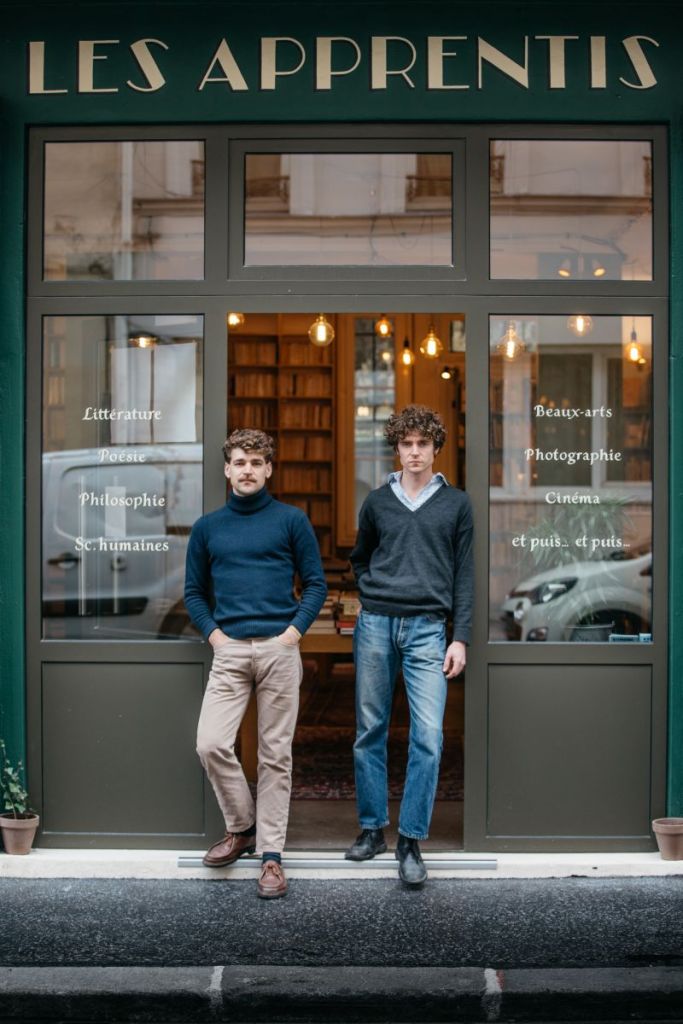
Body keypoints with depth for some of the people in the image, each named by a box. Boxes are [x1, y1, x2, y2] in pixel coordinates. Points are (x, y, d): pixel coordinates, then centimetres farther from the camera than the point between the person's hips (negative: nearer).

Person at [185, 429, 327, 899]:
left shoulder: (291, 520, 4)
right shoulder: (208, 527, 11)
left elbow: (316, 584, 5)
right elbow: (194, 591, 16)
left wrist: (294, 631, -7)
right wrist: (214, 633, 1)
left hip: (279, 649, -2)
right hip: (230, 650, 2)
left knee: (275, 755, 2)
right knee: (211, 744, -10)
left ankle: (271, 855, 11)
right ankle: (242, 827, 14)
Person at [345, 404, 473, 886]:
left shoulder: (456, 503, 7)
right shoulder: (377, 501, 11)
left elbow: (464, 575, 6)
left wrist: (461, 638, -1)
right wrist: (372, 596, 6)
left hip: (427, 628, -2)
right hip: (375, 624, 2)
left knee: (429, 736, -9)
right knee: (371, 731, 7)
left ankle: (411, 840, -1)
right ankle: (372, 828, 19)